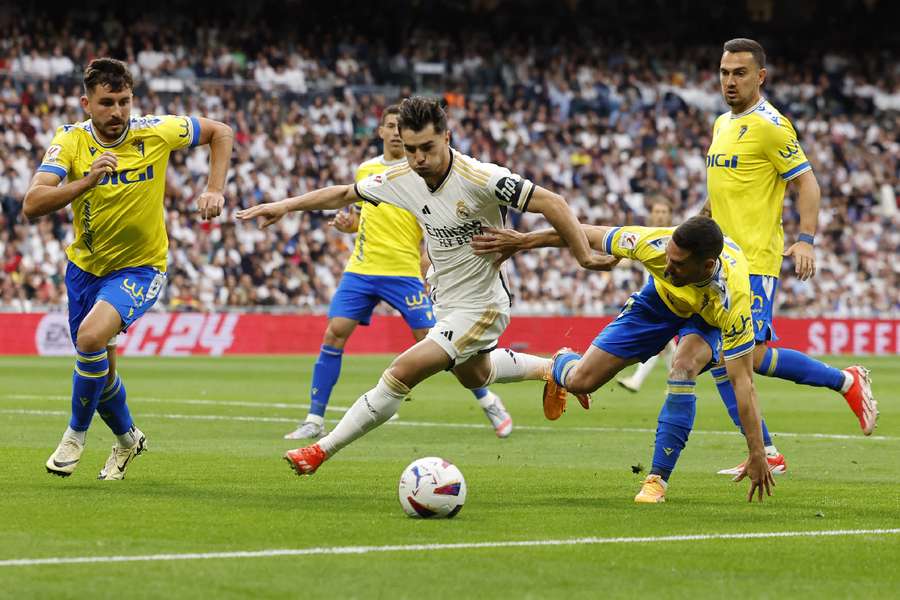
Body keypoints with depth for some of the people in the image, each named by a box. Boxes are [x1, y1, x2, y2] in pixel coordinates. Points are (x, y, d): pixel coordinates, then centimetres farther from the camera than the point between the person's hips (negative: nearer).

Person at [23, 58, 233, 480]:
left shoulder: (155, 132, -16)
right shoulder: (70, 142, -16)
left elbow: (220, 132, 1)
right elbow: (32, 206, -29)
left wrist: (215, 190, -10)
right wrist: (86, 182, -42)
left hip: (140, 268, -3)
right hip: (85, 266, 3)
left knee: (91, 337, -28)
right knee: (100, 370, 13)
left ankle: (76, 433, -6)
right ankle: (127, 438, 44)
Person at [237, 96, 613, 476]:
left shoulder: (480, 179, -28)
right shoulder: (401, 179, -10)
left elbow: (551, 203, -25)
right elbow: (345, 193, 6)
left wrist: (584, 256, -24)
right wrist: (286, 206, 0)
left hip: (480, 306, -8)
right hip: (445, 301, 8)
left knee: (402, 373, -17)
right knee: (473, 375, 32)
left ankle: (322, 450, -7)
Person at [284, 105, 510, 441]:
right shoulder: (365, 170, 13)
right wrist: (349, 224, 5)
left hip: (403, 271, -4)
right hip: (361, 269, 4)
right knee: (334, 334, -7)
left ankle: (489, 402, 12)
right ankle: (314, 421, -1)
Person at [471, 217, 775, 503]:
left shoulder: (732, 301, -44)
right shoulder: (655, 243, -39)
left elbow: (742, 381, -40)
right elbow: (591, 235, -22)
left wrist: (758, 456, -39)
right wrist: (522, 240, -13)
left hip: (707, 317, -3)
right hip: (660, 298, 3)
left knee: (684, 367, -36)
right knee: (580, 381, -1)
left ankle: (658, 478, -21)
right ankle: (561, 365, 40)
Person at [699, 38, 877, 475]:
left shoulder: (769, 125, -10)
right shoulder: (722, 124, 16)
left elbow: (806, 183, -12)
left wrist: (806, 240, -22)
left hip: (754, 261, -9)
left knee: (751, 355, -16)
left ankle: (847, 382, 5)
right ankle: (765, 454, 8)